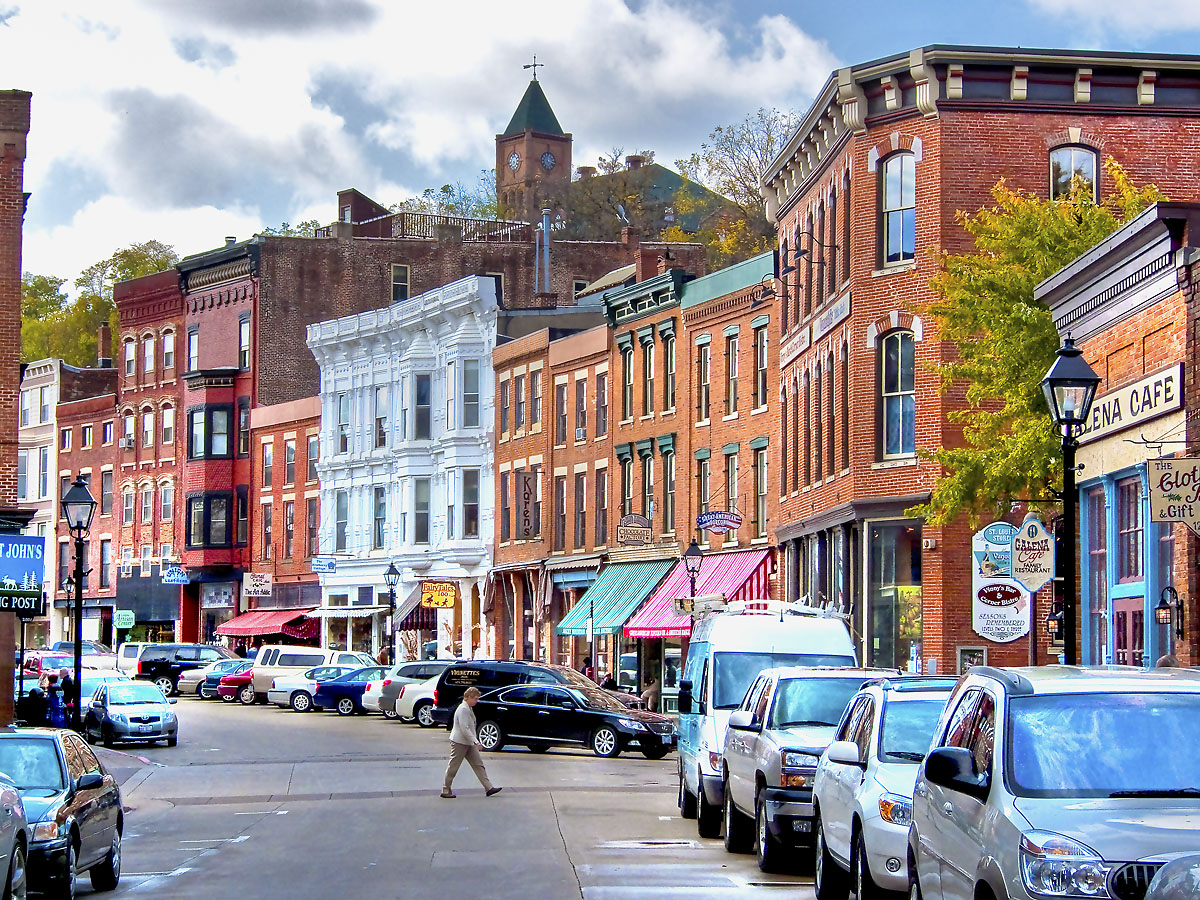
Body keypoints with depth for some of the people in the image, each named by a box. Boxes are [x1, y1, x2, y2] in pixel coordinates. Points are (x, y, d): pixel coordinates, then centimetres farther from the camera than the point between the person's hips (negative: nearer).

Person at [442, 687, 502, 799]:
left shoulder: (468, 709, 13)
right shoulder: (463, 709, -19)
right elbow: (464, 729, -25)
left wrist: (475, 741, 22)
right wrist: (476, 742, -27)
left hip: (468, 743, 10)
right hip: (459, 742, -10)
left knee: (478, 765, 5)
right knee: (453, 767, 0)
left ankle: (488, 788, 3)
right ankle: (446, 790, 9)